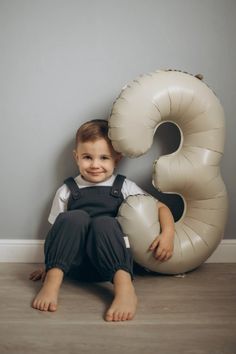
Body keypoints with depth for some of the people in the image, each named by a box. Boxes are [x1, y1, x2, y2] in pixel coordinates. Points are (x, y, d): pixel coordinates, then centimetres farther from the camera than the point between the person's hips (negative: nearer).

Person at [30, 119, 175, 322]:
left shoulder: (125, 188, 13)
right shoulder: (67, 191, 13)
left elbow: (160, 207, 11)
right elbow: (57, 232, 13)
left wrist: (168, 233, -7)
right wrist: (48, 265, 4)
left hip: (109, 263, 0)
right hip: (74, 263, 1)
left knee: (103, 222, -31)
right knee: (75, 217, -27)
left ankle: (125, 288, -45)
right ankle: (52, 282, -33)